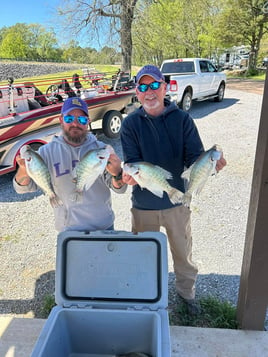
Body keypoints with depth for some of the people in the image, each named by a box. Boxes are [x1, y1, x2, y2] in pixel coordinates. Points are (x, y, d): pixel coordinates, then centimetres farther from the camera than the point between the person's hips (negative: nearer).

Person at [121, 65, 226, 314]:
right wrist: (132, 174, -35)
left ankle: (186, 291, 47)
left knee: (183, 253, 19)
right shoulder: (131, 123, -6)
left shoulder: (182, 119, -6)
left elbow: (194, 156, -11)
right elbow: (132, 162, -12)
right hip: (144, 205, 0)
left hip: (177, 202, 1)